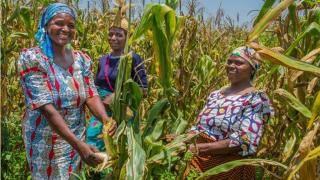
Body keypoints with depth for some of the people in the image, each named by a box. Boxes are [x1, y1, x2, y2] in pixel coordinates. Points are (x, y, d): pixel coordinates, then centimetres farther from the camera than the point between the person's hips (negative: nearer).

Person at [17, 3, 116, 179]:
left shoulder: (82, 59, 0)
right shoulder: (32, 58, -17)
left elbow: (91, 95, -6)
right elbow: (47, 108, -25)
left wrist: (105, 118, -28)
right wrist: (78, 144, -33)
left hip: (77, 135, 5)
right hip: (47, 141, -5)